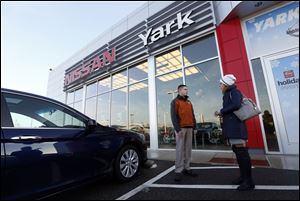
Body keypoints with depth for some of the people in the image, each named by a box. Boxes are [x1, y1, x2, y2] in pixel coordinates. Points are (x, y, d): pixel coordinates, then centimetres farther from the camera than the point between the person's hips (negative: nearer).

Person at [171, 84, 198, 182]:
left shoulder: (189, 102, 21)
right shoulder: (175, 101, 1)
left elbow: (192, 116, 20)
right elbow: (173, 116, -9)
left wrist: (194, 127, 10)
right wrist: (177, 129, -17)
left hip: (189, 128, 6)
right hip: (181, 128, -6)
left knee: (188, 148, 8)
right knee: (180, 149, -6)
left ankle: (186, 168, 18)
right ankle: (178, 171, 1)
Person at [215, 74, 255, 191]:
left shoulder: (234, 92, -5)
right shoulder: (227, 95, 21)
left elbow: (236, 105, -21)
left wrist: (221, 111, -13)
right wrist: (222, 114, 5)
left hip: (236, 126, -10)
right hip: (231, 126, 10)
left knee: (242, 152, -6)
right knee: (237, 151, 14)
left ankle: (249, 181, 4)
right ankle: (243, 177, 25)